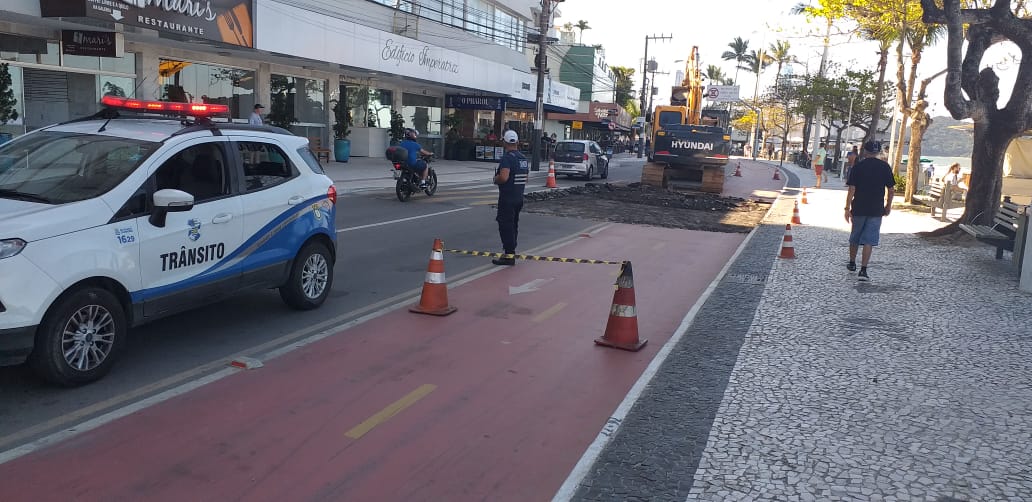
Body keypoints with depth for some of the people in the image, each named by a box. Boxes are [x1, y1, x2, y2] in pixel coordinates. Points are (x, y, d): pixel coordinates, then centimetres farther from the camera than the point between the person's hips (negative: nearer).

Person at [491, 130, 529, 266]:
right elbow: (526, 177, 20)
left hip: (507, 198, -9)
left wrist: (495, 179, -10)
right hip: (519, 197, 9)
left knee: (506, 226, -4)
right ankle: (511, 252, 24)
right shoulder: (523, 158, 11)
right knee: (513, 225, 16)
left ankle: (509, 256, -5)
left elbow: (503, 177, -29)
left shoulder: (507, 158, -18)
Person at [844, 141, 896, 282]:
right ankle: (863, 270, -8)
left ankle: (852, 264, 33)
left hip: (859, 208, 0)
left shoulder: (857, 166, -3)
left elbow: (851, 190, -8)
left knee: (855, 238, 17)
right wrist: (888, 206, 13)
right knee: (869, 240, -1)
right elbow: (891, 190, 1)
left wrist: (847, 208, -5)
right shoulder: (885, 167, 0)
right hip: (876, 210, 0)